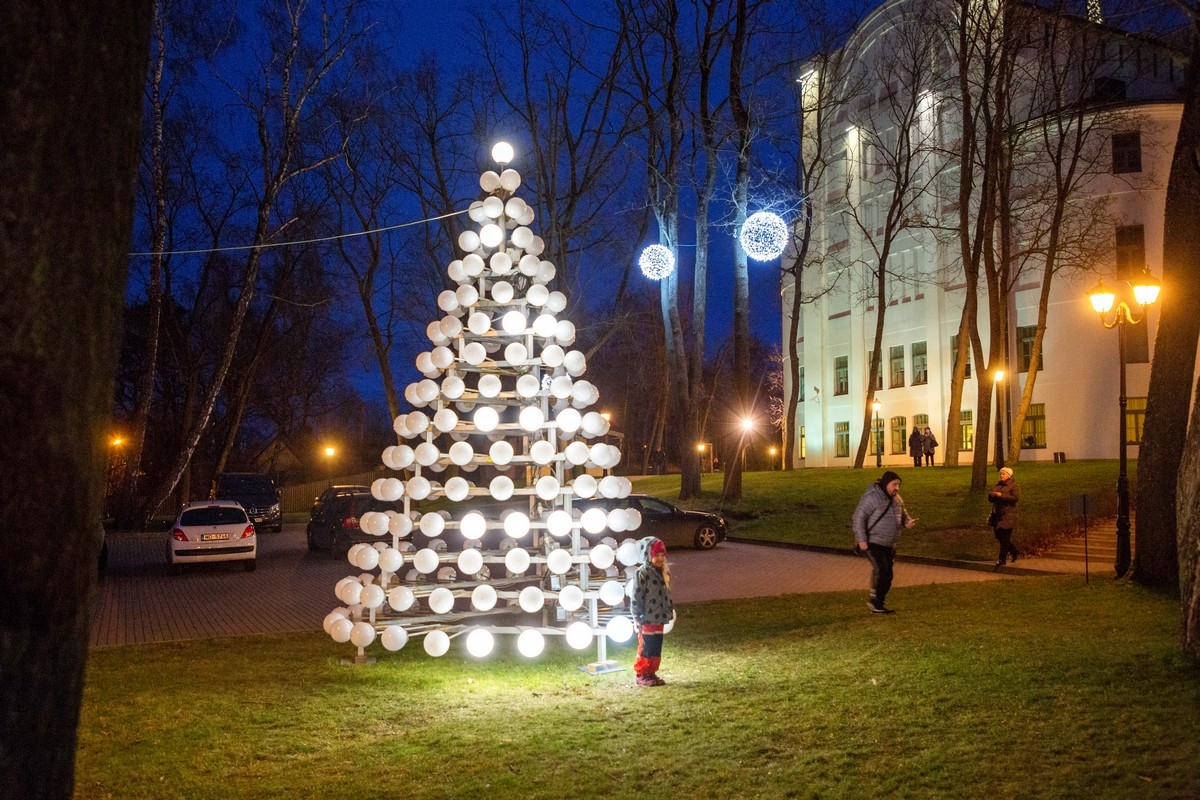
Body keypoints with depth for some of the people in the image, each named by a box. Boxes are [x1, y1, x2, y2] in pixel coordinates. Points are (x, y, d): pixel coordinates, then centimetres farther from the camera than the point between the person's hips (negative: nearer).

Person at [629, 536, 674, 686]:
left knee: (657, 648, 12)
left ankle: (652, 672, 23)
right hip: (647, 619, -7)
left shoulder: (664, 571, 9)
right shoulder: (642, 573, -15)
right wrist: (638, 618, -16)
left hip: (660, 618, 7)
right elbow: (636, 597, -15)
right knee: (645, 648, 0)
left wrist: (670, 609, 15)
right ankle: (641, 675, 10)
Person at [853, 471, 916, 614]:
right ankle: (874, 600, -10)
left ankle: (879, 604, 17)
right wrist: (862, 539, -23)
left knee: (887, 575, 7)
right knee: (881, 569, -22)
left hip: (888, 544, 8)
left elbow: (902, 514, 23)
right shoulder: (872, 497, -17)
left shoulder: (897, 499, 8)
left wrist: (907, 521, -2)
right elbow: (859, 517, -18)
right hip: (872, 543, -8)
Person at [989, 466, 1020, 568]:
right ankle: (1014, 552, 29)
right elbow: (990, 498, 16)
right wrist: (992, 495, -8)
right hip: (997, 514, 8)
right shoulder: (997, 486, 17)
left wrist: (1001, 495, -21)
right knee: (999, 536, 11)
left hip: (1008, 515, -8)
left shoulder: (1013, 486, -5)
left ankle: (1001, 560, -2)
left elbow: (1016, 497, -19)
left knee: (1004, 538, -6)